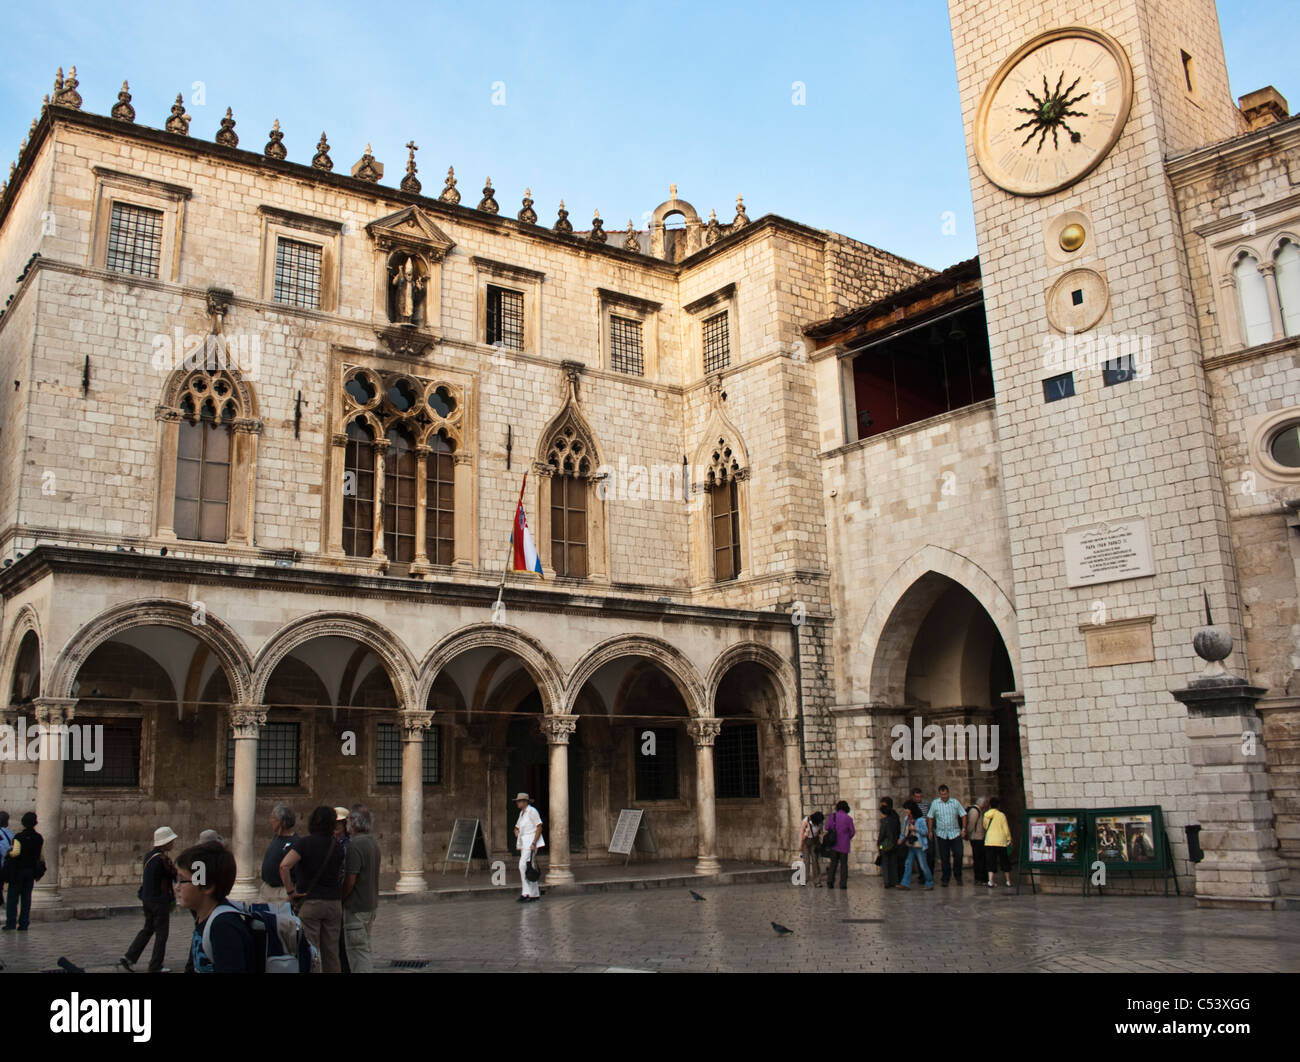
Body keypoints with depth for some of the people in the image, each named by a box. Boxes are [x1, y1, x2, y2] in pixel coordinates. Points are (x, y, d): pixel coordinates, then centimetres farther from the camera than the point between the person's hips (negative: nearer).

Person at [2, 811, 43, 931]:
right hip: (31, 871, 4)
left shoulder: (19, 837, -13)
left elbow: (16, 852, -26)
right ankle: (23, 924, 5)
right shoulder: (39, 838, 3)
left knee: (12, 897, 5)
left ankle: (11, 923, 3)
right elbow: (40, 855, 7)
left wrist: (9, 853, -6)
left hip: (18, 870, -4)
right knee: (26, 897, 7)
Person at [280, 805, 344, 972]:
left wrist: (290, 891, -14)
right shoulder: (337, 847, 5)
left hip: (309, 902, -4)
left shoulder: (304, 843, -9)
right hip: (333, 902, 4)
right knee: (331, 954, 12)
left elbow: (284, 865, -22)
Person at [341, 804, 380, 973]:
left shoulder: (355, 845, -20)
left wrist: (339, 899, -7)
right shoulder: (374, 842, 9)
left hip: (356, 906, -9)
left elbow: (350, 881, -21)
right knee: (365, 948, 18)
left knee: (358, 950, -3)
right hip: (371, 903, 9)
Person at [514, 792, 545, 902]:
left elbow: (539, 827, -15)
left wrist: (533, 843, -20)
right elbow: (517, 828, 28)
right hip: (524, 843, 9)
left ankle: (527, 893, -15)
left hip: (531, 842, -9)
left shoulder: (532, 811, -10)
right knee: (529, 868, 8)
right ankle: (535, 894, 12)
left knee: (523, 866, -17)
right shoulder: (522, 813, 16)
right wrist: (517, 833, 7)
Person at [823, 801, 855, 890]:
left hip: (834, 844, 2)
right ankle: (843, 884, 4)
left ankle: (830, 882, 2)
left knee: (833, 863, 10)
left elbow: (827, 827, -3)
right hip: (844, 845, -2)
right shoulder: (848, 818, -7)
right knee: (843, 864, 6)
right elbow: (852, 831, -3)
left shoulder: (833, 816, -4)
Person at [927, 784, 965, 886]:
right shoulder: (934, 803, 2)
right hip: (941, 834, 0)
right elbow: (930, 818, 8)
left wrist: (963, 829, -2)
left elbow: (963, 815, 5)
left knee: (958, 855, -6)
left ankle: (957, 876, 14)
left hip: (955, 833, 0)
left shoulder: (955, 802, 2)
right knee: (944, 858, 4)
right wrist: (930, 831, 4)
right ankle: (945, 879, 13)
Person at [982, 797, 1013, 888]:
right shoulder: (1001, 815, -3)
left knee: (991, 862, 3)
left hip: (989, 841, 1)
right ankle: (1008, 882, 18)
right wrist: (1009, 839, 8)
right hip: (1001, 842, -1)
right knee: (1004, 862, 12)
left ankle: (990, 881, -9)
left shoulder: (986, 815, 4)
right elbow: (1006, 829, -2)